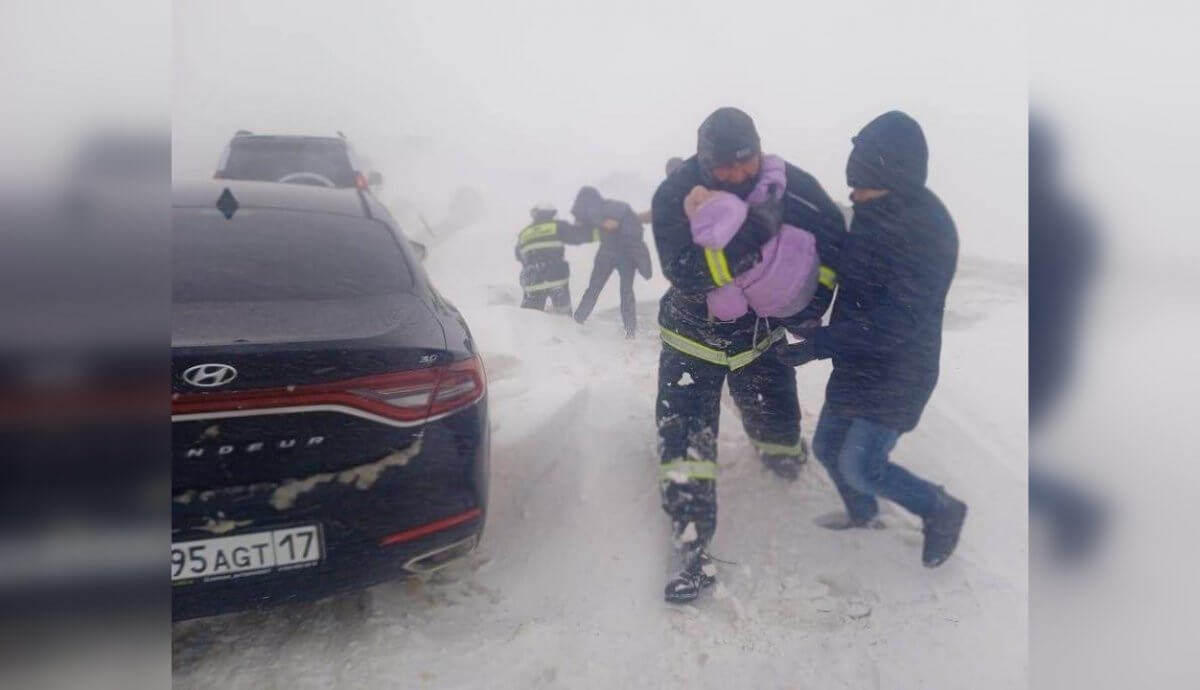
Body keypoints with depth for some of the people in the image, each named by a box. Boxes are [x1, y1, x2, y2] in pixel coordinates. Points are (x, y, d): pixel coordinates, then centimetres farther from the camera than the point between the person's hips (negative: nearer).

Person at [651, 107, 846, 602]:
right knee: (684, 438, -12)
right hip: (693, 335, -2)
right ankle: (693, 549, -3)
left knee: (778, 424, 11)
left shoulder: (787, 184, -17)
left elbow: (833, 239, -6)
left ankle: (780, 453, 52)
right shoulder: (674, 197, -22)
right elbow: (684, 275, -33)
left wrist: (813, 297, -16)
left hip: (760, 331, 2)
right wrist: (729, 232, -45)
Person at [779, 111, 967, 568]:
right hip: (857, 363, 8)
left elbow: (898, 323, -29)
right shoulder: (874, 214, 1)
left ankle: (942, 511, 20)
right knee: (828, 447, 16)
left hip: (898, 371, -8)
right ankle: (862, 513, 45)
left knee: (861, 466, -5)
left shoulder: (929, 230, -25)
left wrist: (820, 343, -30)